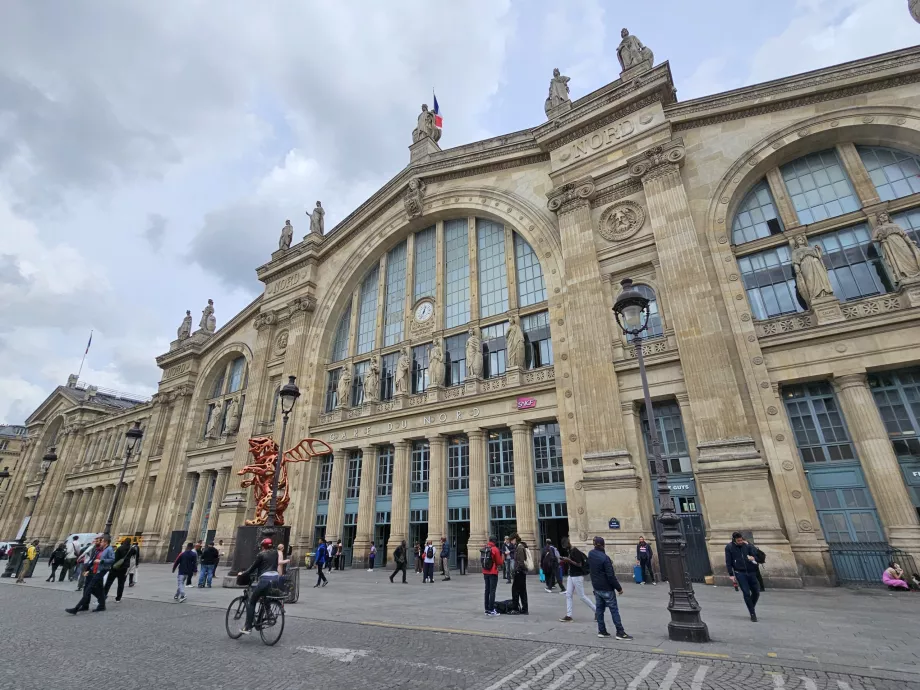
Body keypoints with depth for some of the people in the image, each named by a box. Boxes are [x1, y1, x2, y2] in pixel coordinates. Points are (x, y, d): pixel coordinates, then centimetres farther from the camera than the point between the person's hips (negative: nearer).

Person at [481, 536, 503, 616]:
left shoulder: (484, 549, 5)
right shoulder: (495, 549, -13)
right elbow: (499, 562, -9)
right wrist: (502, 559, 10)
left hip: (485, 572, 6)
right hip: (493, 573, -6)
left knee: (487, 590, 13)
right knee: (492, 591, -2)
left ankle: (487, 609, 18)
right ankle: (491, 610, -1)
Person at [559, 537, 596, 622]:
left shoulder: (575, 551, -19)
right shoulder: (569, 551, 9)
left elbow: (579, 564, -22)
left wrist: (569, 560, -24)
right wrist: (565, 561, 5)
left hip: (577, 576, -9)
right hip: (571, 576, 9)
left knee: (582, 596, 1)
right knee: (568, 595, 5)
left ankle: (596, 611, 16)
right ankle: (569, 616, 9)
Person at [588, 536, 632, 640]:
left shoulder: (591, 554, -2)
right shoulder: (605, 558, -24)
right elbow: (611, 576, -22)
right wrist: (619, 588, -11)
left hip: (596, 587, 6)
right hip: (607, 588, -6)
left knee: (599, 609, 13)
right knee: (614, 610, 3)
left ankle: (601, 631, 17)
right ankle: (620, 632, 7)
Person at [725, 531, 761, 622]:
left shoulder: (747, 545, 0)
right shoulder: (729, 547, -6)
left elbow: (756, 556, 5)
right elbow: (728, 562, -3)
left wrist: (753, 558, -19)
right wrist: (731, 575, -7)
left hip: (751, 572, 3)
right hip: (739, 573, -3)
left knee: (756, 592, 8)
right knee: (746, 593, -7)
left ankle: (751, 608, 34)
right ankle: (753, 614, 7)